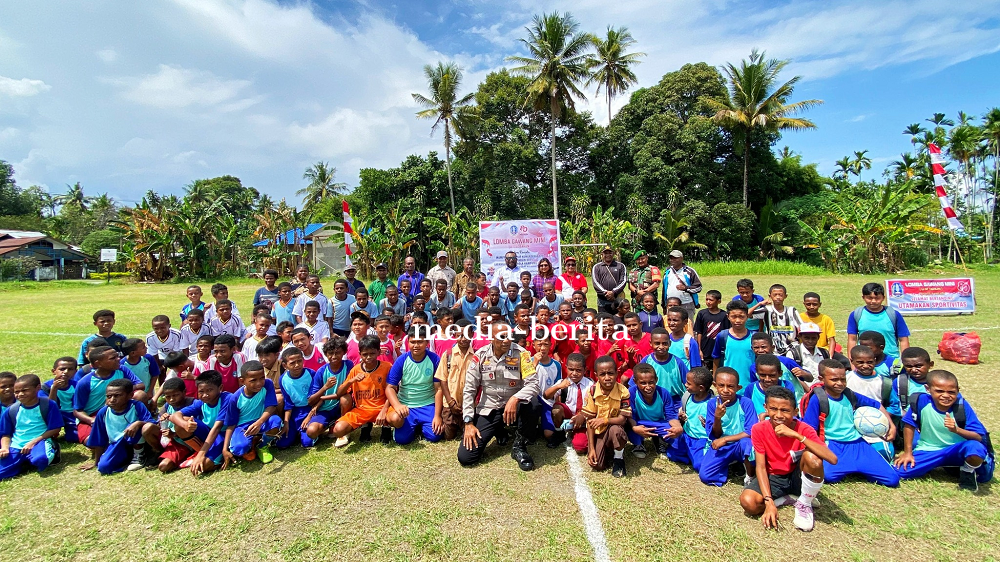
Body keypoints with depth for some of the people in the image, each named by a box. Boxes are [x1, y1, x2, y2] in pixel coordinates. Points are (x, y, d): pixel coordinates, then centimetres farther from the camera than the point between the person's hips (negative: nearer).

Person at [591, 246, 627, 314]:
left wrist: (613, 292, -14)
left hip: (617, 299, 0)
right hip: (602, 301, 0)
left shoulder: (621, 266, 10)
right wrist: (605, 293, -13)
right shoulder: (596, 267, 10)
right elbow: (595, 283, -1)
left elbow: (623, 281, 0)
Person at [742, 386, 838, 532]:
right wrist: (769, 502, -26)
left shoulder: (804, 429, -17)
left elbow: (833, 459, -33)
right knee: (748, 501, -29)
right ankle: (792, 498, 1)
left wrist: (796, 435, -39)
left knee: (812, 456, -33)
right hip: (773, 477, 1)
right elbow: (760, 466, -15)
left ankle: (804, 504, -6)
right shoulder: (759, 429, -15)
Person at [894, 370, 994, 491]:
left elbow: (979, 437, -16)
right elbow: (909, 425, -4)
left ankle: (967, 473, 2)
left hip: (956, 451, 0)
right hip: (927, 451, 1)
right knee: (900, 471, -18)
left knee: (975, 447, -35)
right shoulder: (922, 401, -17)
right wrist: (908, 453, 0)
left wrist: (956, 429, -37)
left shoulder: (962, 405, -15)